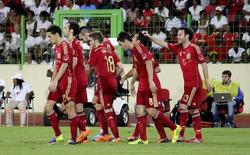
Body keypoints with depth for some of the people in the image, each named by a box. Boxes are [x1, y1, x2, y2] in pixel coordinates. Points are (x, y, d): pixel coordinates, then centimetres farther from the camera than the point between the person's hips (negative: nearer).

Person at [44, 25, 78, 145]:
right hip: (58, 82, 10)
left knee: (70, 110, -7)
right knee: (48, 107, 6)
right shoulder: (57, 47, 17)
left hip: (67, 80, -10)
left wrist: (55, 81, -19)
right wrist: (52, 82, 17)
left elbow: (65, 64, -18)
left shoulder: (64, 45, -11)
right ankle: (58, 135, 11)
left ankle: (74, 138, -4)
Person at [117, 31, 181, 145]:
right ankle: (143, 139, 4)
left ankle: (175, 128, 4)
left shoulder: (138, 47, -12)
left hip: (150, 85, -10)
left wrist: (151, 81, -29)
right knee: (140, 111, 3)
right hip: (142, 85, 10)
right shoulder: (133, 51, 18)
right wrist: (132, 83, 37)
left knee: (151, 111, -10)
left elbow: (148, 62, -23)